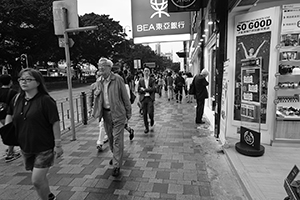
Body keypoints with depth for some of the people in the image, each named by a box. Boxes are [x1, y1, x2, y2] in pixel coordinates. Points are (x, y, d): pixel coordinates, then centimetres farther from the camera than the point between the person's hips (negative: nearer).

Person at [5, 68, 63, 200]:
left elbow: (55, 123, -17)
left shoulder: (45, 100, -17)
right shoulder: (17, 99, 2)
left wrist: (58, 144, -15)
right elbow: (10, 114, 22)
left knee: (37, 180, -3)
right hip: (25, 147, 7)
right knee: (39, 177, 20)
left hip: (44, 148, -6)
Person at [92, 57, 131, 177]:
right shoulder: (99, 82, 7)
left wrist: (128, 112, -4)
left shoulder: (118, 79, -11)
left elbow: (125, 97, -7)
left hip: (118, 113, -6)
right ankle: (115, 156, 42)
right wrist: (96, 93, -6)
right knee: (110, 138, 19)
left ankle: (117, 165, 8)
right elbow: (97, 98, 17)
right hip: (105, 113, 6)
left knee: (117, 139, -2)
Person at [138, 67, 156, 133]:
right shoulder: (141, 80, 10)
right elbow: (138, 90, 4)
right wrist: (148, 90, -8)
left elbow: (153, 89, -8)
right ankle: (146, 128, 16)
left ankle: (152, 122, 22)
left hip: (150, 98, -2)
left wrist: (144, 89, -9)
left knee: (150, 112, -11)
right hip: (143, 98, 2)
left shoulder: (152, 80, 4)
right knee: (144, 114, 3)